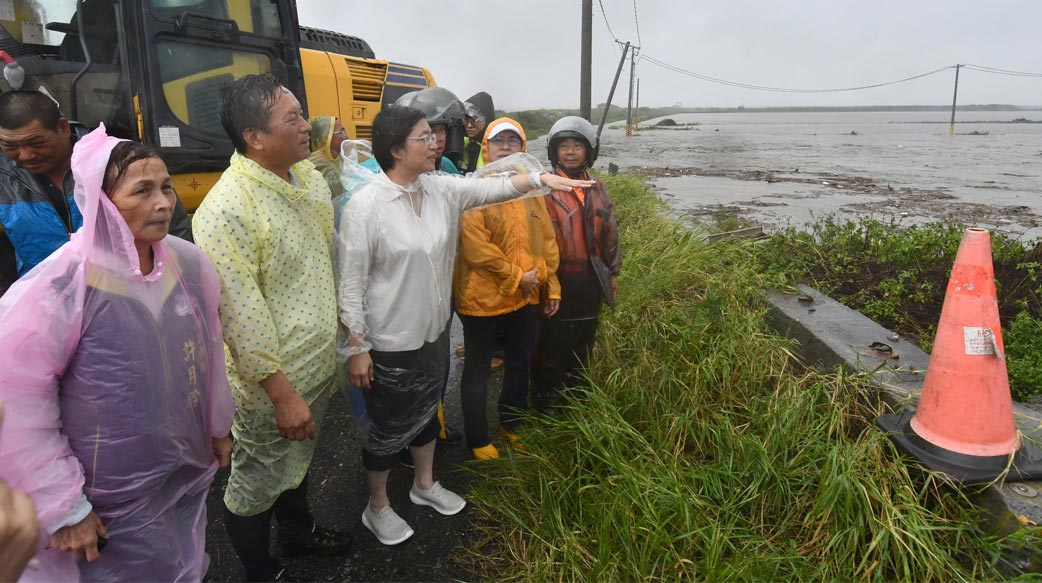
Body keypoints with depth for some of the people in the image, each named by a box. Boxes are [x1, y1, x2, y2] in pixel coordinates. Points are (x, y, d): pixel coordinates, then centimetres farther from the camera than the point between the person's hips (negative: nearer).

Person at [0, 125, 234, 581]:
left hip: (191, 477, 5)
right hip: (112, 508, -4)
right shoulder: (59, 289, -24)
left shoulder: (189, 263, -8)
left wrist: (218, 427, 14)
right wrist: (63, 508, -13)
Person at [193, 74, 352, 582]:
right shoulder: (226, 210, -24)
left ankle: (298, 532, 53)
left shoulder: (311, 178, 1)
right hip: (271, 385, -8)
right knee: (258, 482, 15)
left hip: (319, 363, 8)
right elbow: (241, 315, -24)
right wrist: (283, 393, -21)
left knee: (298, 460, 29)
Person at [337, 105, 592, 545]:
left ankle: (425, 484, 48)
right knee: (389, 426, 11)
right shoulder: (364, 206, -20)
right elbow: (351, 284, -17)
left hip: (434, 331, 7)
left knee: (426, 410, 24)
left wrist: (540, 179, -17)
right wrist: (357, 347, -16)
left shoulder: (440, 188, -2)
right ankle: (377, 507, 36)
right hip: (389, 343, -6)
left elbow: (492, 189, -1)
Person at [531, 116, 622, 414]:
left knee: (583, 347, 19)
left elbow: (609, 233, 15)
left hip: (590, 284, 6)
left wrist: (611, 273, 17)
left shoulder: (597, 189, 9)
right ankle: (545, 402, 25)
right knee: (552, 346, 7)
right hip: (557, 284, -5)